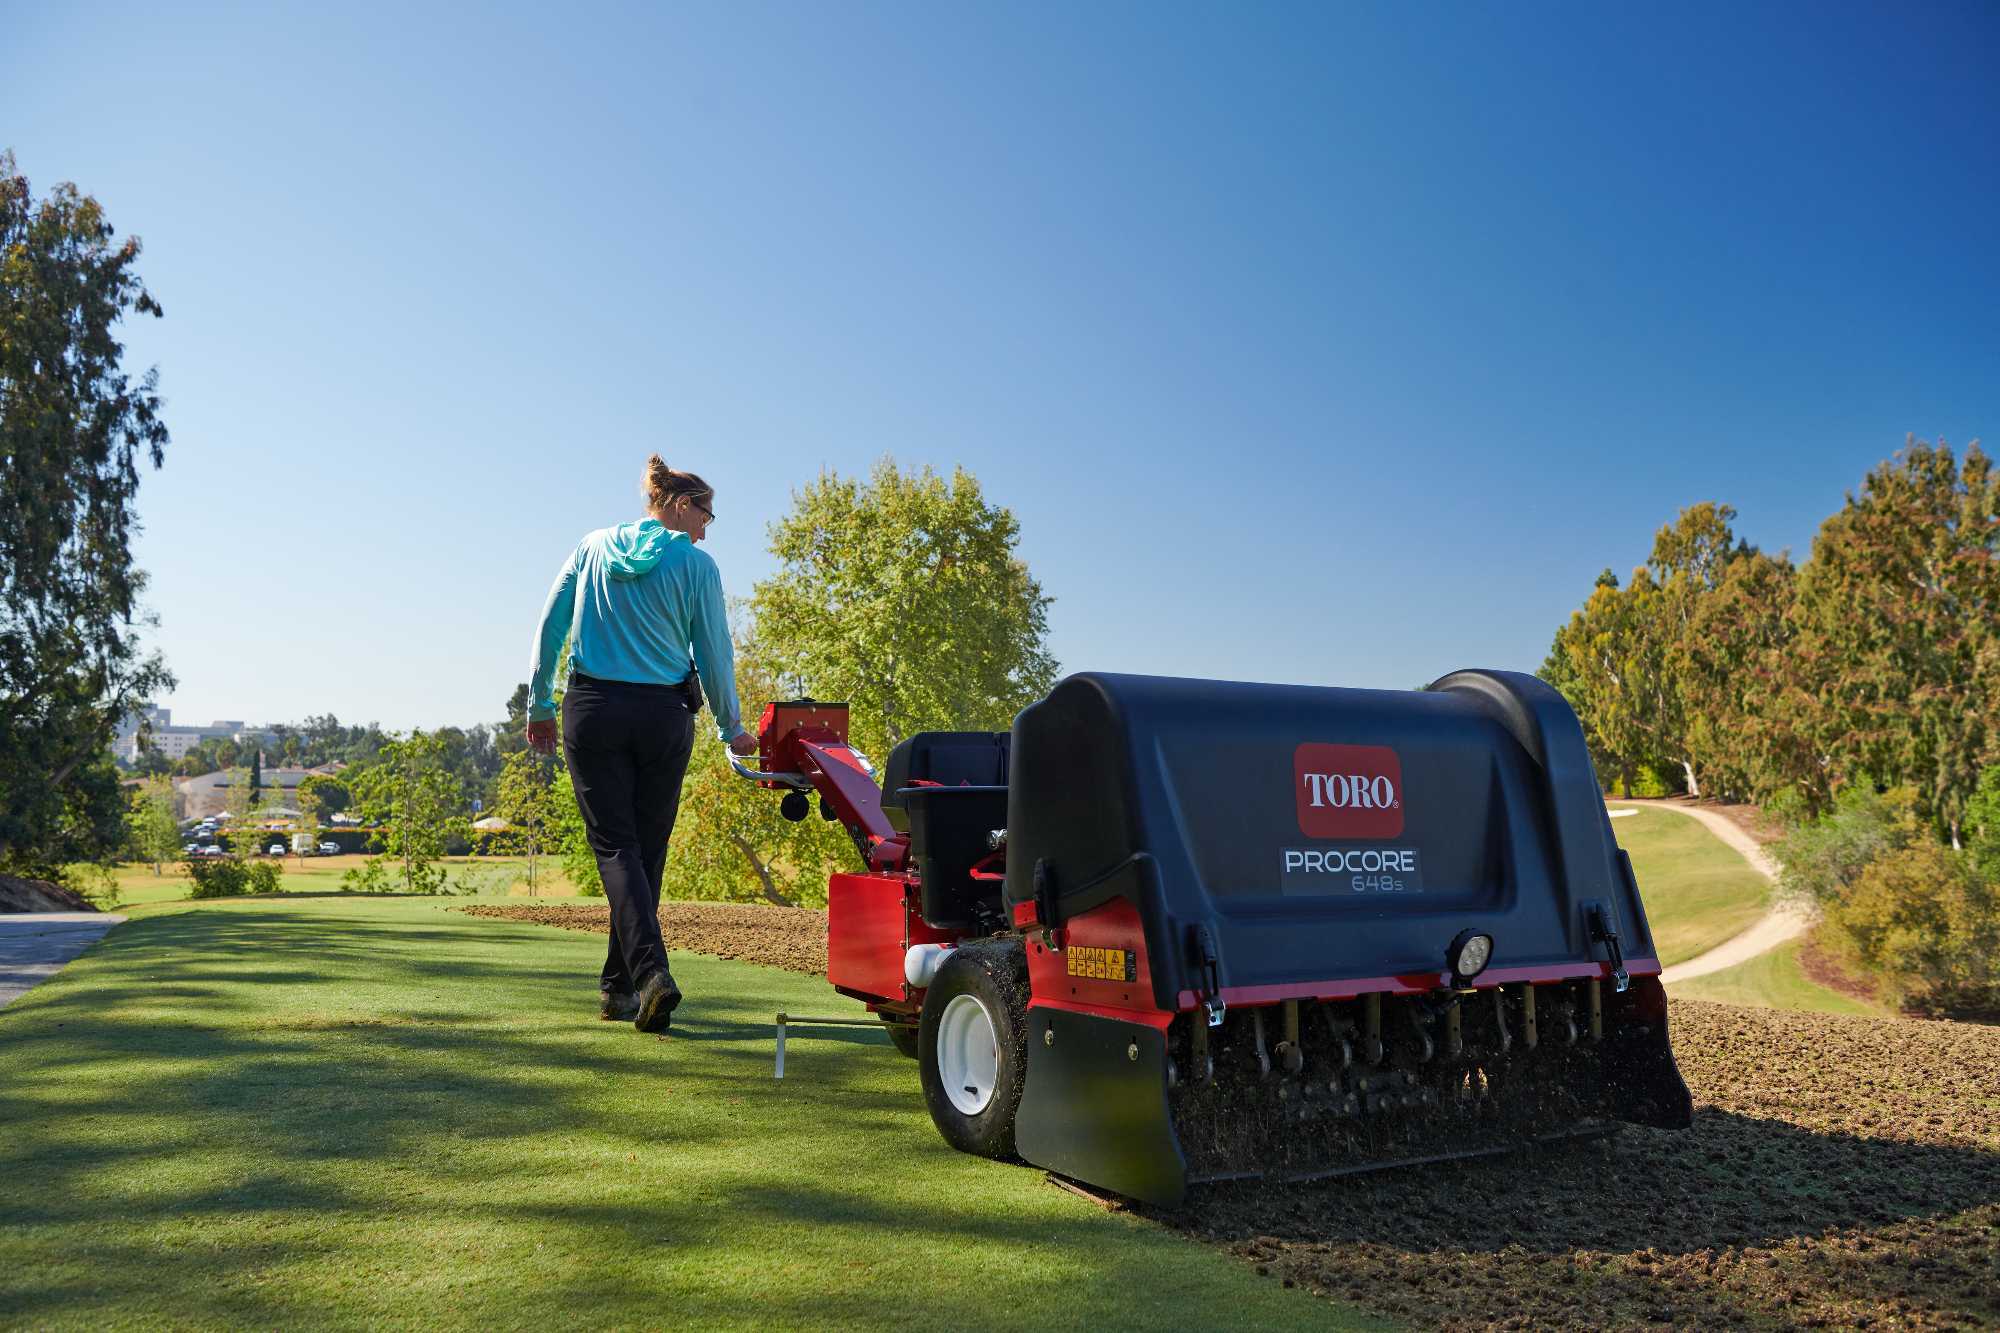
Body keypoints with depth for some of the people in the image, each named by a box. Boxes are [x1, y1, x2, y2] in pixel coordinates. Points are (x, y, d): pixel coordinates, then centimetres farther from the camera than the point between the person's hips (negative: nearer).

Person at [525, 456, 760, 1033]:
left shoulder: (592, 548, 8)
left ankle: (649, 968, -19)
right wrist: (732, 729, 12)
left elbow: (549, 627, 7)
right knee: (646, 849, 10)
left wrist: (539, 705, 14)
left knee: (615, 844, 0)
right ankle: (619, 985, 17)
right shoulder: (695, 563, 0)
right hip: (664, 716, -1)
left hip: (592, 710, 1)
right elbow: (714, 654, 1)